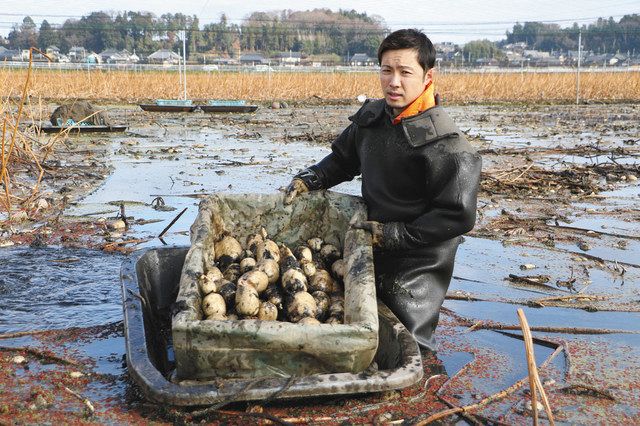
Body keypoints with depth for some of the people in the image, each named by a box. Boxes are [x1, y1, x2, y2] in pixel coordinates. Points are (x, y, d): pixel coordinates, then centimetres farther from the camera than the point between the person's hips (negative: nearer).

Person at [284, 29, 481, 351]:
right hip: (372, 252, 7)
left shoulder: (445, 144, -22)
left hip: (417, 268, -7)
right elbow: (343, 159, 20)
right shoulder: (372, 117, 2)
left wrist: (395, 234, -20)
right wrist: (307, 180, 4)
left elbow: (458, 217, -22)